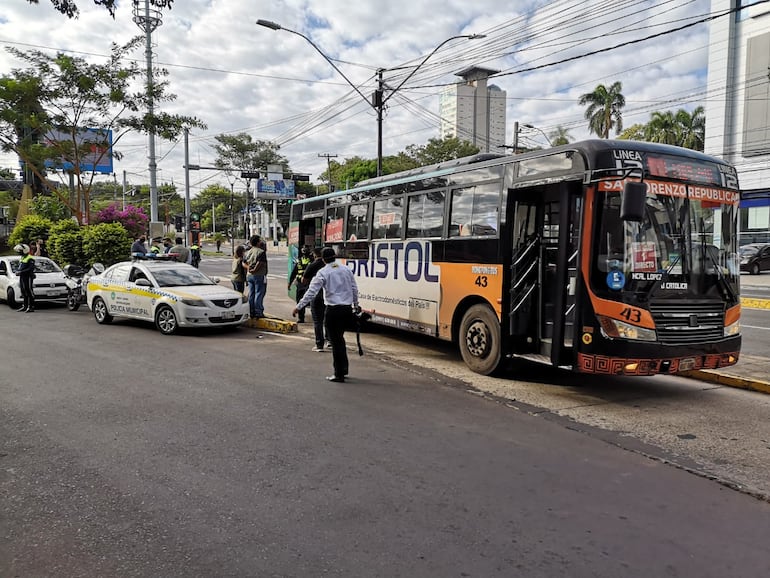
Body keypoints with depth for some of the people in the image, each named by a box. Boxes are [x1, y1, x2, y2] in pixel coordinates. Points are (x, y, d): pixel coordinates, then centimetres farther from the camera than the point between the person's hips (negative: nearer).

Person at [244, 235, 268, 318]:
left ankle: (251, 313, 15)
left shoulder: (247, 252, 11)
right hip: (259, 276, -7)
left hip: (249, 276, 7)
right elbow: (259, 263, -20)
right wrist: (254, 270, -9)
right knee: (259, 294, -3)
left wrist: (249, 268, 0)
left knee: (251, 294, 11)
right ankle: (258, 313, -3)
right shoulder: (261, 252, -12)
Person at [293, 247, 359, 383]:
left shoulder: (323, 273, -7)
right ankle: (343, 369, 26)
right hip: (347, 308, 5)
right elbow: (355, 289, 13)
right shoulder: (346, 269, 8)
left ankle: (339, 374, 4)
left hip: (333, 309, -5)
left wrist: (298, 307, -8)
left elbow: (311, 292, -12)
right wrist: (355, 305, 25)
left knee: (336, 341, 1)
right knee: (340, 339, 20)